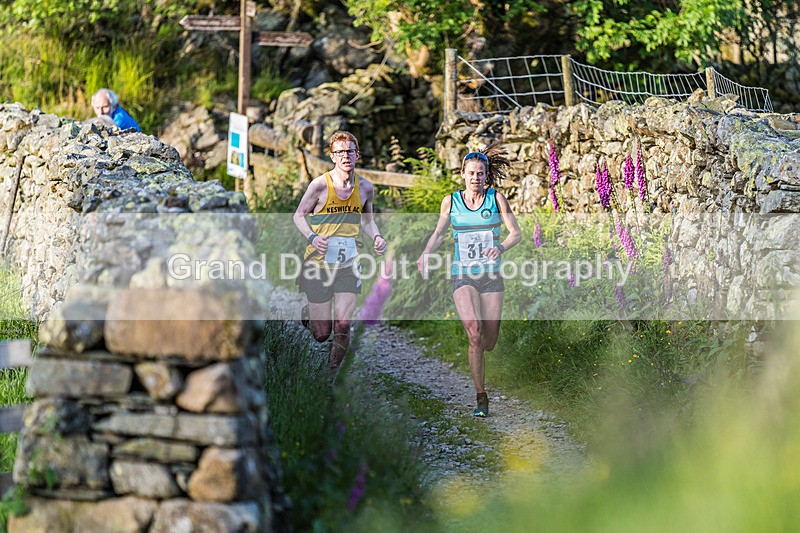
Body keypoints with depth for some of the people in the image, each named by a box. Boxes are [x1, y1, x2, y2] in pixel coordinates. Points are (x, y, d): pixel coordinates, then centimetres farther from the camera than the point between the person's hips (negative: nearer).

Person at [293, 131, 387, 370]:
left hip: (348, 265, 3)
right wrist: (312, 237, -18)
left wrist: (376, 237, -2)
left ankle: (332, 373, 10)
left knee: (343, 327, -10)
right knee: (322, 334, 2)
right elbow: (299, 215, 1)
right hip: (319, 263, -2)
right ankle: (309, 313, 38)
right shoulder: (320, 184, -9)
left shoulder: (365, 188, 3)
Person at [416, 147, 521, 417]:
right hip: (463, 275, -1)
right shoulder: (451, 201, 2)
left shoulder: (497, 199, -1)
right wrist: (425, 254, -5)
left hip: (491, 275, 1)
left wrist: (500, 247, -20)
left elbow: (516, 233, 0)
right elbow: (438, 234, 13)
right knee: (474, 333, -21)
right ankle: (481, 397, -14)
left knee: (488, 343, 5)